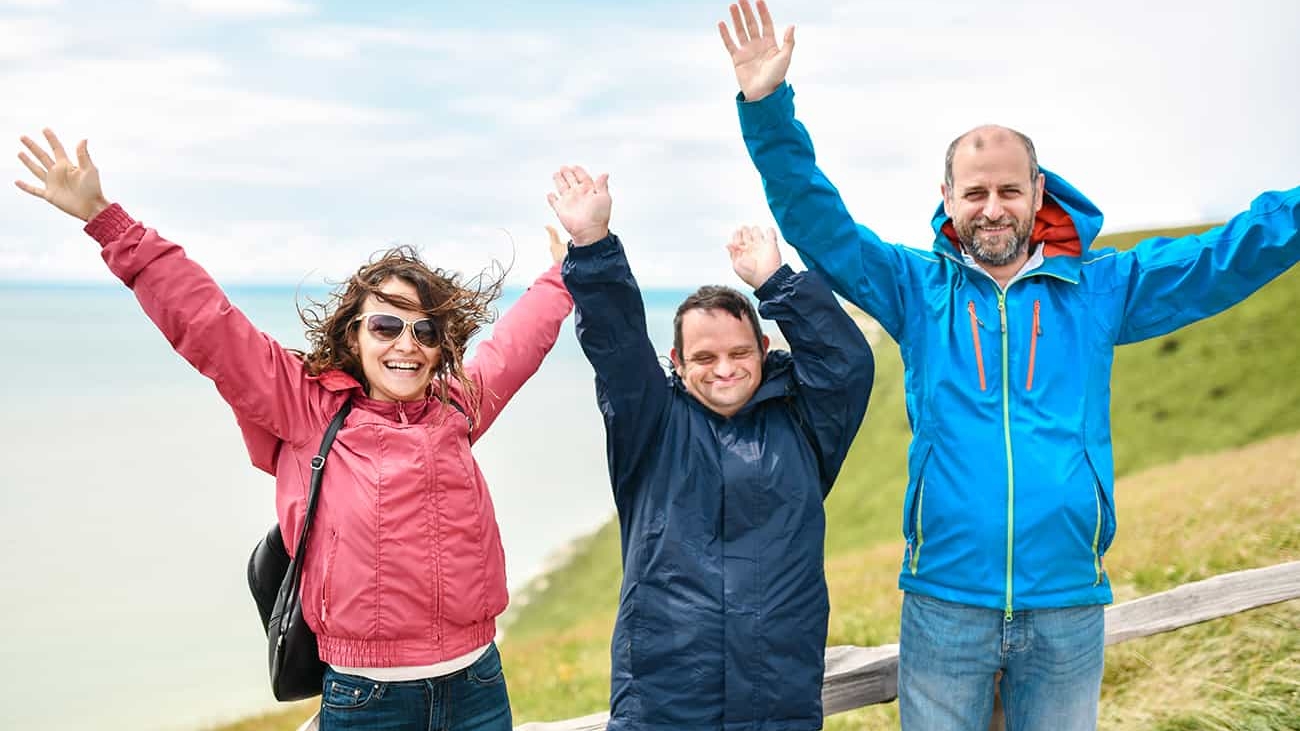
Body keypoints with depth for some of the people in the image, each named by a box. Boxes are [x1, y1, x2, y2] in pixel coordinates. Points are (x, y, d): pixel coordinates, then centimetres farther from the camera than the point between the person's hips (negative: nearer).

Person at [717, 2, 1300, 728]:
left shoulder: (1099, 288, 4)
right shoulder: (918, 288, 3)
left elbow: (1227, 257, 3)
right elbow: (817, 223, -4)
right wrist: (769, 108, -15)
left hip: (1068, 603, 1)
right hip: (945, 601, 0)